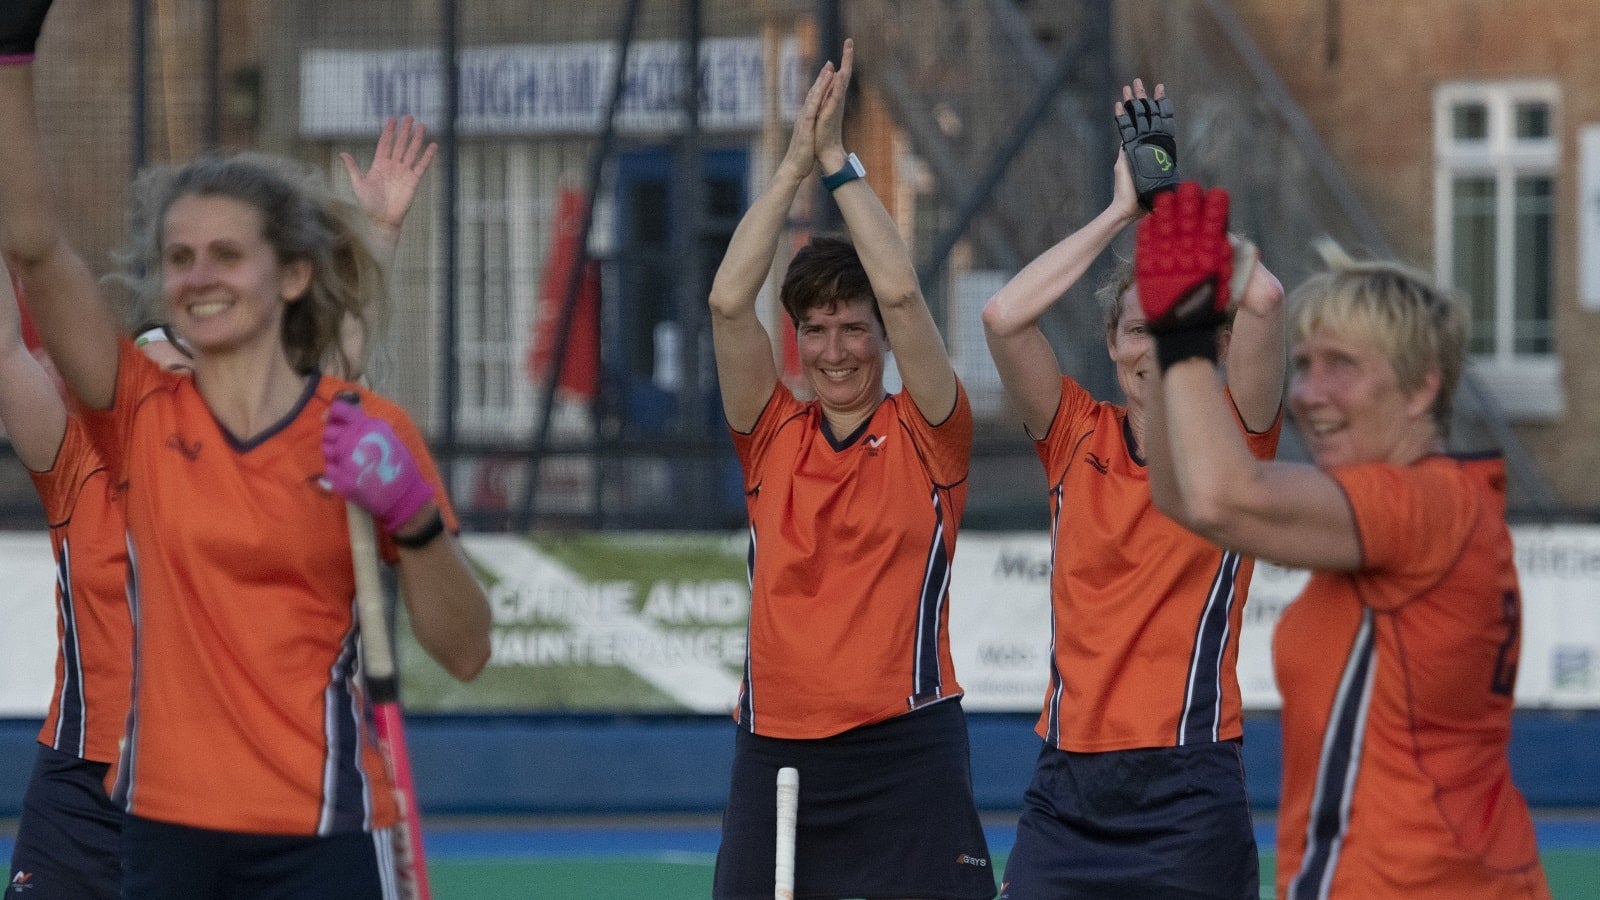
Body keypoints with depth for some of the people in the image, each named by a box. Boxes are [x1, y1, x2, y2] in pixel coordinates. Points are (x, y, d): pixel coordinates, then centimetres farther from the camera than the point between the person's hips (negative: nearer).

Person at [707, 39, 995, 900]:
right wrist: (795, 161, -4)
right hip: (775, 753, 3)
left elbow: (900, 293, -11)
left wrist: (839, 160, -6)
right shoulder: (775, 439, 10)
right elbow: (728, 302, -1)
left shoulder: (925, 438, 2)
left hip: (903, 755, -3)